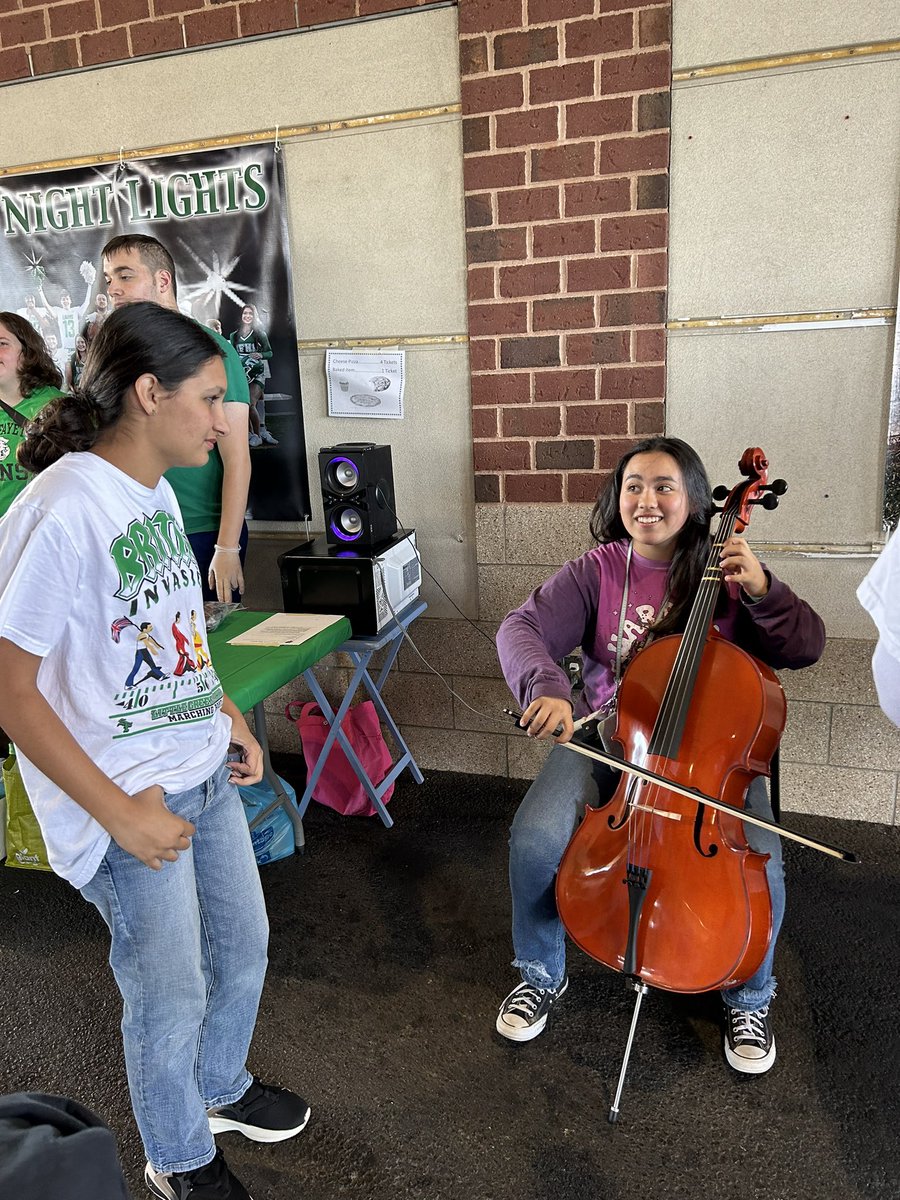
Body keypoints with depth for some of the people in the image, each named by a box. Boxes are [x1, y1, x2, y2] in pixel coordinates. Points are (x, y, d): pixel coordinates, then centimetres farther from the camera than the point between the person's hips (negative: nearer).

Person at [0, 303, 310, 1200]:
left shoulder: (157, 491, 3)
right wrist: (118, 814, -19)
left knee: (242, 944, 23)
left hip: (204, 772, 8)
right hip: (131, 804, -8)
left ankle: (221, 1088, 53)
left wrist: (224, 711, 8)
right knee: (171, 995, 12)